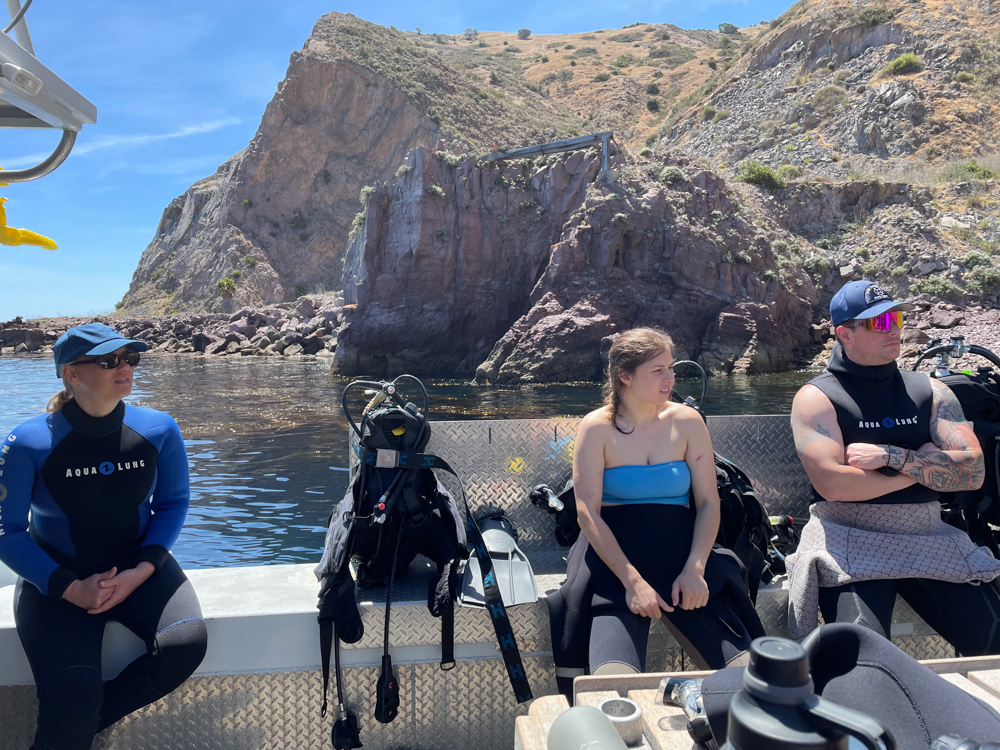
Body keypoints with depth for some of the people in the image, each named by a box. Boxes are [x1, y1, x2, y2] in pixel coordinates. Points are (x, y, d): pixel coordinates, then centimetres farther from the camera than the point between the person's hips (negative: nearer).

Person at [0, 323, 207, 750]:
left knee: (186, 642, -23)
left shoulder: (158, 431, -8)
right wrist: (72, 589, -17)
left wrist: (141, 571, -11)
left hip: (138, 565, 3)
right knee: (72, 700, -21)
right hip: (57, 578, -2)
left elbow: (173, 503, 3)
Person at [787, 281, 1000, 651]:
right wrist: (922, 466, -6)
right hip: (849, 539, -4)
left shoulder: (930, 391, 9)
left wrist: (891, 456, -15)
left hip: (928, 538, 5)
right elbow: (832, 484, -17)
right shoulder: (817, 397, -4)